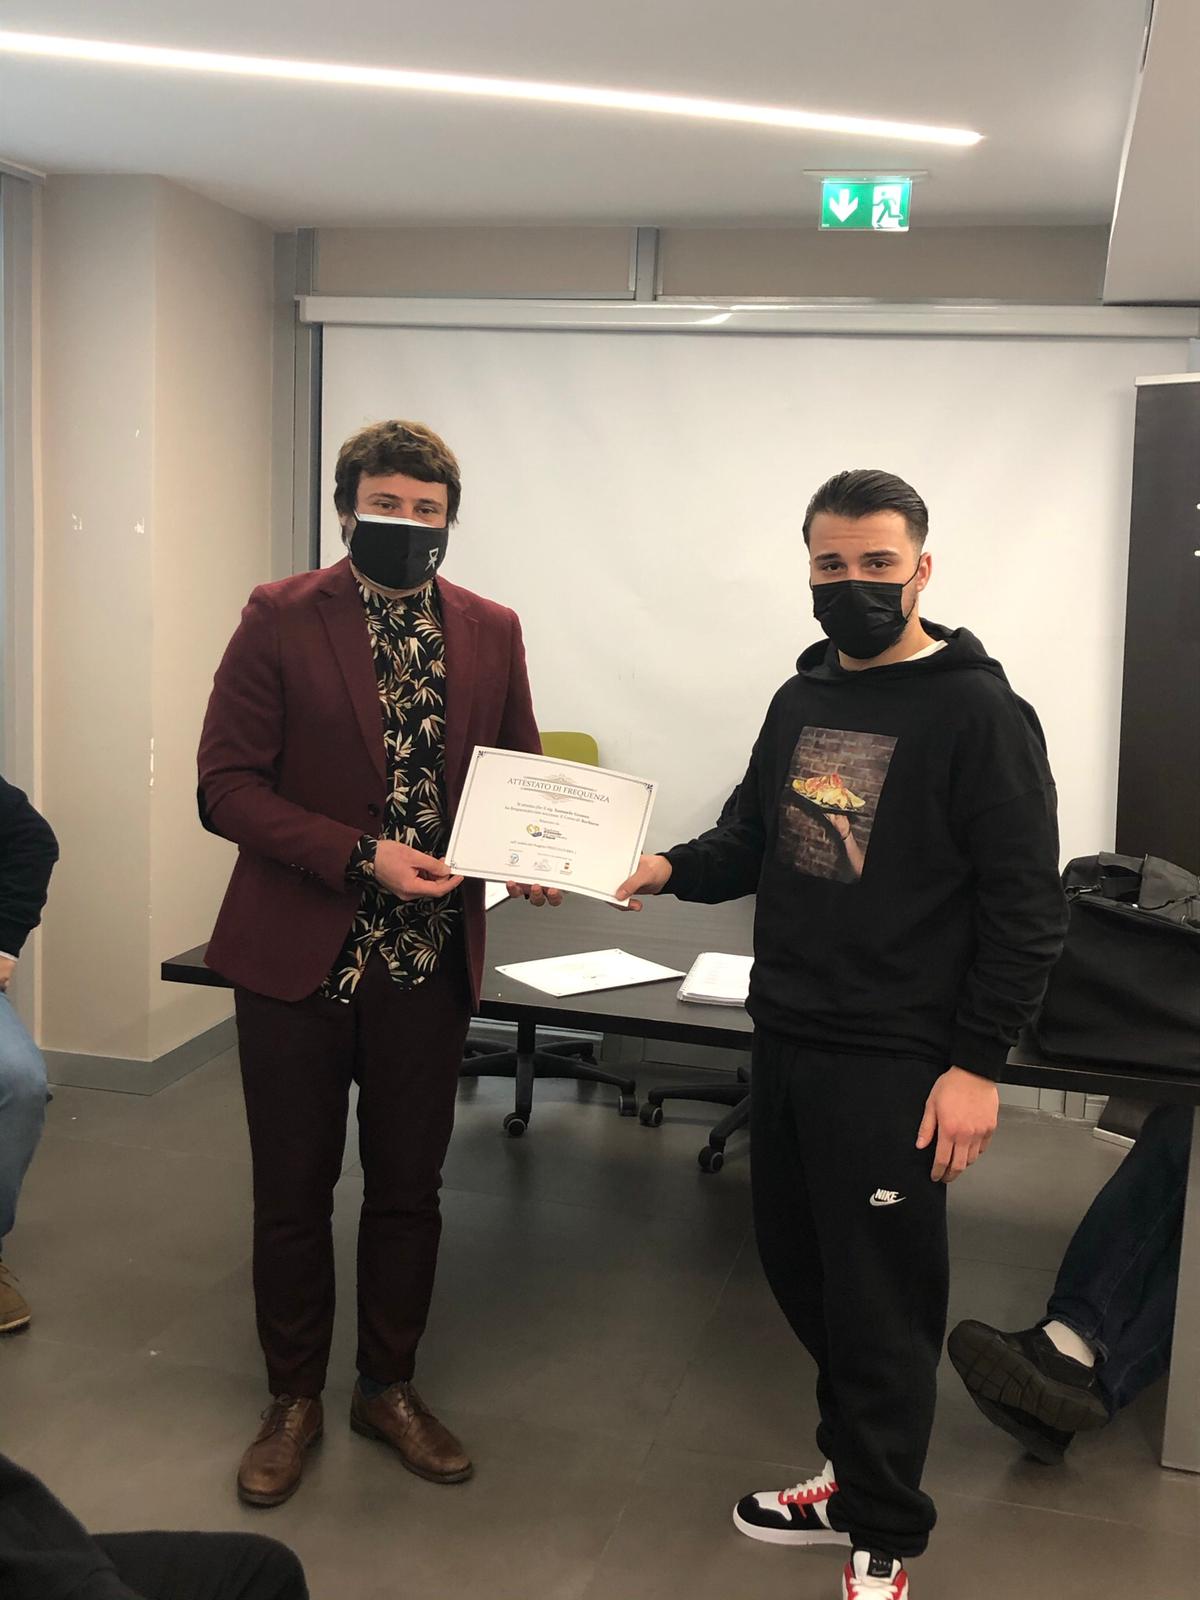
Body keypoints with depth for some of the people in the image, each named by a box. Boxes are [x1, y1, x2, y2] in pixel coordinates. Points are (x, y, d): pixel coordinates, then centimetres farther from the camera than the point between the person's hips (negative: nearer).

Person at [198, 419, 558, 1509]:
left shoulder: (491, 632, 5)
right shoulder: (281, 620, -6)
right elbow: (227, 785, -11)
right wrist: (361, 855, -21)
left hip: (428, 957, 3)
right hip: (299, 954, -2)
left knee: (409, 1189, 15)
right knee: (293, 1193, 11)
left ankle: (390, 1388, 35)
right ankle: (294, 1401, 31)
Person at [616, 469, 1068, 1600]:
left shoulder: (976, 711, -11)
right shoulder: (801, 700, 10)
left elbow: (1026, 908, -12)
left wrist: (976, 1063, -16)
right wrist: (668, 869, 0)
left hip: (891, 1065, -7)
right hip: (783, 1041, 7)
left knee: (879, 1304, 3)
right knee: (799, 1268, 16)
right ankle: (855, 1475, 37)